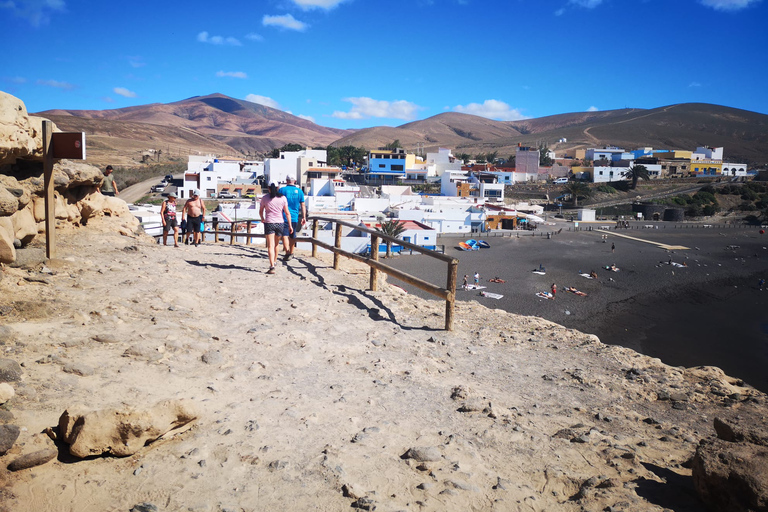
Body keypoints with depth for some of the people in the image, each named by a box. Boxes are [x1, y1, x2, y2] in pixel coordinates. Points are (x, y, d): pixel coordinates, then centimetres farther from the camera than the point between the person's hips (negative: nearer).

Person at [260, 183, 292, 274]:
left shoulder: (265, 198, -2)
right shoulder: (283, 198, 0)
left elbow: (260, 211, 9)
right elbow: (287, 213, -1)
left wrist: (262, 219, 30)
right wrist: (290, 225, 4)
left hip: (269, 223, -2)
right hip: (280, 223, 2)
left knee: (270, 246, -7)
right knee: (276, 244, 23)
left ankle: (272, 267, -20)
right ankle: (274, 261, 39)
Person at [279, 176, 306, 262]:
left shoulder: (282, 190, -3)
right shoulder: (299, 191, 4)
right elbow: (302, 205, 4)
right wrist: (304, 217, 9)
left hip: (284, 216, -3)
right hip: (295, 217, 3)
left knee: (285, 235, -5)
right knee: (292, 236, 15)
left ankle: (287, 252, -21)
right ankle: (291, 253, 26)